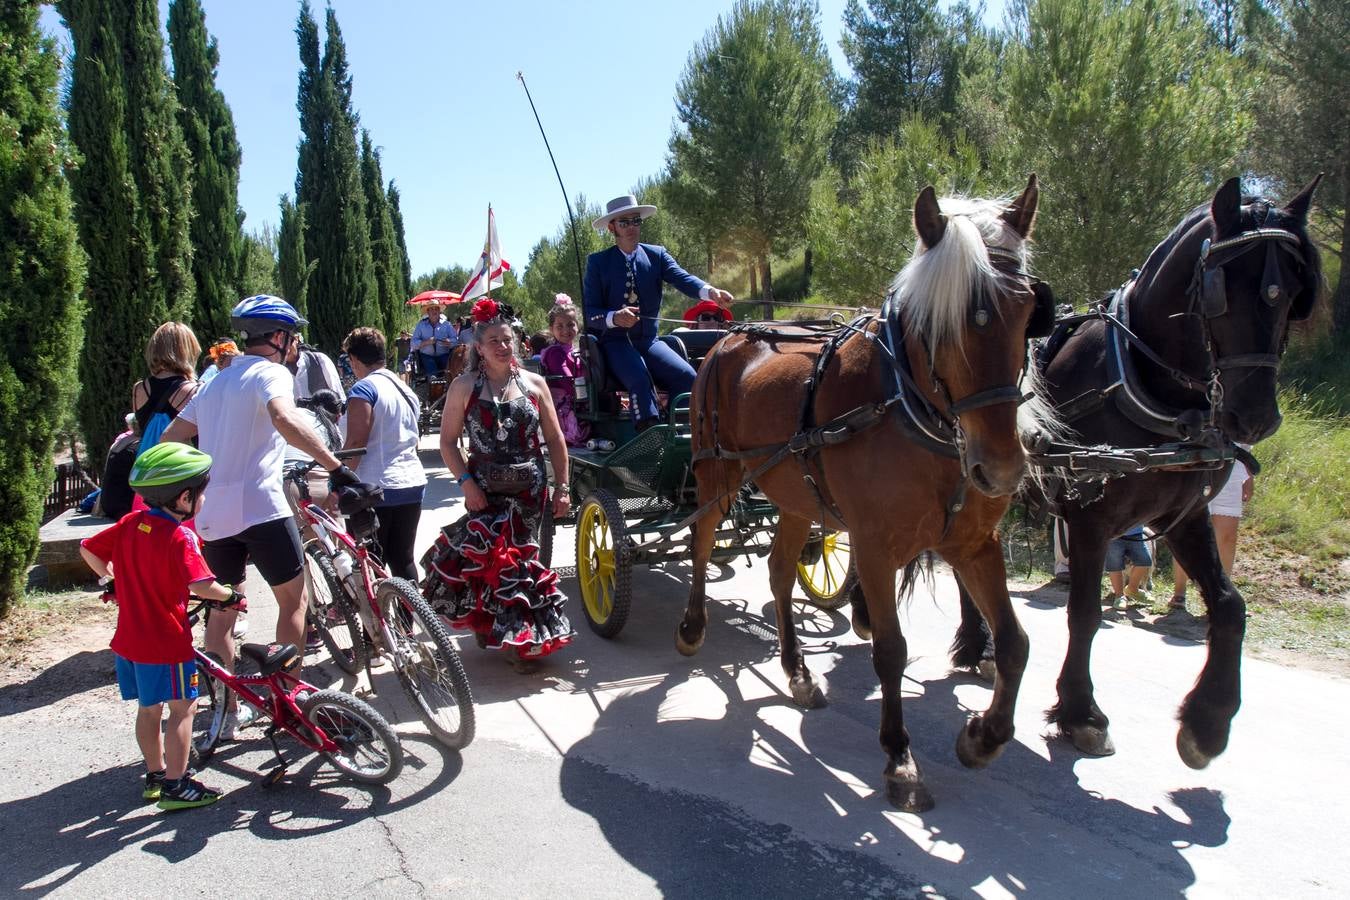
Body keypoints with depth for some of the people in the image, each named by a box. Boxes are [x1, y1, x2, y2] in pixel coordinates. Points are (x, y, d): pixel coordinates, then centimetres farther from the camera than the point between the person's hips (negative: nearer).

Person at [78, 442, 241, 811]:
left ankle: (154, 774, 33)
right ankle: (175, 785, 8)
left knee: (148, 708, 20)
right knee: (182, 708, 4)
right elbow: (201, 586, -29)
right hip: (166, 642, -8)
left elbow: (87, 549, 13)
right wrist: (232, 596, -11)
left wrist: (112, 582, 25)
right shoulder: (181, 537, -20)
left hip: (129, 639, 8)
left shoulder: (130, 523, 2)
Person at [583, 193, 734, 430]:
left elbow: (682, 278, -11)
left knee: (686, 376, -20)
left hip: (648, 341, 3)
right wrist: (615, 318, -27)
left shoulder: (657, 255, 8)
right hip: (615, 341, -3)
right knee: (640, 380, -31)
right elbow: (589, 312, -5)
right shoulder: (598, 262, 2)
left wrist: (710, 291, -33)